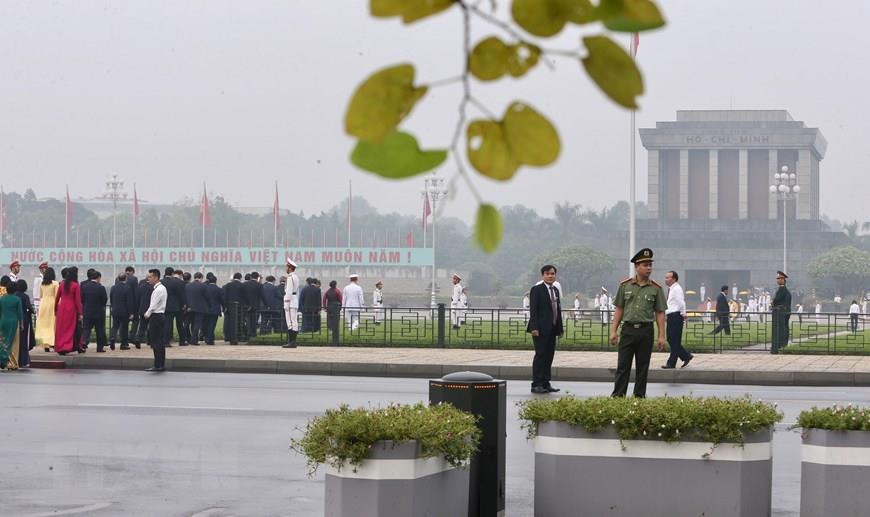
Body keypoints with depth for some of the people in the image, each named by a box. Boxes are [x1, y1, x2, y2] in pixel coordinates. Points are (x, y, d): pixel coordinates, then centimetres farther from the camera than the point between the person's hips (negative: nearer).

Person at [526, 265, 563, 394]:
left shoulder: (556, 290, 16)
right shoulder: (536, 290, -5)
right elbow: (533, 310, -10)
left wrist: (560, 328, 13)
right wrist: (534, 328, -18)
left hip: (552, 329, 7)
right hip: (541, 330, -7)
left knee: (549, 356, 8)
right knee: (540, 355, -7)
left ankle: (546, 383, 12)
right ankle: (536, 384, -4)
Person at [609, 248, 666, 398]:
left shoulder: (656, 288, 3)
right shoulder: (625, 285, 4)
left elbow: (660, 313, 4)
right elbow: (619, 310, 7)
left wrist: (661, 336, -2)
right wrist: (613, 331, 1)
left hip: (646, 331, 0)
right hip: (628, 329, 0)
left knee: (642, 367, 6)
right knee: (623, 366, -2)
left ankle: (640, 396, 13)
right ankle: (617, 396, -2)